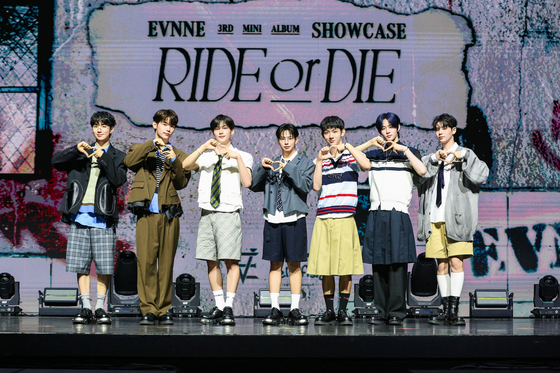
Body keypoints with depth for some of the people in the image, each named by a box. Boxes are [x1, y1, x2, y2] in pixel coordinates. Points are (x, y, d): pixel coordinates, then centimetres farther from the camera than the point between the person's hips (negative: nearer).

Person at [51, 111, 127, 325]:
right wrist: (76, 150, -9)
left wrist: (103, 158, -11)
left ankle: (100, 307, 5)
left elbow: (119, 180, -4)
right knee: (81, 264, 1)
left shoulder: (117, 157, 12)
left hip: (102, 217, -2)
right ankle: (85, 308, 5)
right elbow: (55, 162, 5)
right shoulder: (81, 153, 17)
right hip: (79, 214, 2)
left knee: (104, 265, -4)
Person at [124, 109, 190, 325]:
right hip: (146, 214, -1)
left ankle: (164, 310, 4)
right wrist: (152, 145, -11)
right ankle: (148, 310, -4)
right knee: (146, 261, -8)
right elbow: (129, 162, -7)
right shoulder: (142, 149, 17)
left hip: (169, 214, 1)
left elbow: (182, 183, 5)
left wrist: (174, 161, -10)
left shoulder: (178, 155, 20)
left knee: (166, 263, 0)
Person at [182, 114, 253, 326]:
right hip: (207, 213, 4)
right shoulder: (206, 156, 18)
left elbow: (247, 182, -5)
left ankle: (229, 308, -9)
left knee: (231, 260, -10)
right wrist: (203, 148, -10)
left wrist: (237, 158, -11)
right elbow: (185, 166, -1)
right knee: (211, 261, 4)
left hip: (229, 213, -3)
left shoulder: (242, 156, 11)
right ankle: (219, 307, 10)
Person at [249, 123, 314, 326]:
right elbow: (254, 186, 9)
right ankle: (275, 309, 5)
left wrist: (288, 168, -18)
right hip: (273, 218, 3)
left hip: (294, 219, -3)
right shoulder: (272, 163, 15)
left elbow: (306, 185, -12)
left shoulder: (305, 163, 5)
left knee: (294, 264, 0)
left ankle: (295, 309, 4)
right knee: (275, 264, 3)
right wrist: (261, 168, -7)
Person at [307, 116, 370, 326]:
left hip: (345, 218, -2)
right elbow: (316, 186, 1)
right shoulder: (321, 159, 15)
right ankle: (329, 312, 10)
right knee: (325, 267, 2)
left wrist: (347, 147, -12)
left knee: (346, 267, -2)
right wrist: (319, 161, -4)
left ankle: (343, 311, 5)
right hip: (324, 217, 2)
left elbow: (366, 166, -15)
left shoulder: (351, 156, 8)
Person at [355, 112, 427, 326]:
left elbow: (422, 171, -8)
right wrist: (368, 144, 4)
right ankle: (381, 312, 4)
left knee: (397, 263, -9)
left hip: (398, 214, -3)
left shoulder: (408, 153, 11)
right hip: (376, 214, 3)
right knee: (378, 264, 1)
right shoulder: (373, 154, 19)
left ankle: (396, 312, -7)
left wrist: (405, 150, -7)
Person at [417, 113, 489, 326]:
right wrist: (435, 158, -11)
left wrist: (462, 156, -14)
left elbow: (481, 174, -8)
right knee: (441, 265, 2)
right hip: (435, 218, 3)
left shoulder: (465, 155, 10)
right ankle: (446, 309, 6)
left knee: (456, 262, -11)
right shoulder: (431, 158, 20)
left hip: (456, 216, -3)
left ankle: (454, 310, -11)